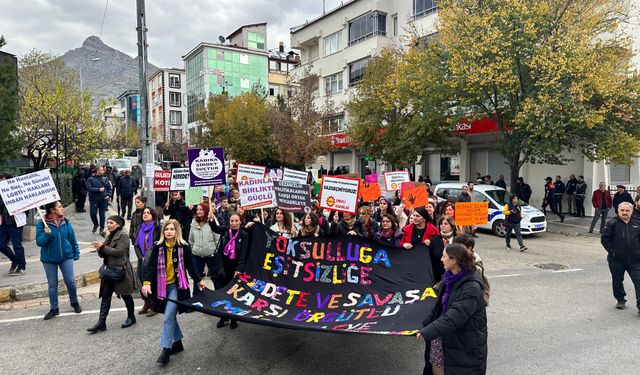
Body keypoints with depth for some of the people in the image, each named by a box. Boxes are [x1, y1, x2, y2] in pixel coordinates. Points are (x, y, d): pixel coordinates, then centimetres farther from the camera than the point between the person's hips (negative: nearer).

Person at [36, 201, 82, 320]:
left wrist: (76, 253, 8)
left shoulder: (65, 221, -3)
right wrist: (46, 234, -30)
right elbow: (39, 242, -11)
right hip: (49, 259, -1)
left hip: (66, 256, 1)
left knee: (70, 281, 3)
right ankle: (54, 309, 23)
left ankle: (74, 302, 27)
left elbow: (72, 238, 5)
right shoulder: (41, 223, -11)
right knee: (52, 284, 10)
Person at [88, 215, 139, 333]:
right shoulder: (109, 236, 13)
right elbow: (103, 254, 12)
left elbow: (119, 251, -21)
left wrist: (102, 247, -19)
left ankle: (131, 317, 23)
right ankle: (101, 322, 7)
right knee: (105, 296, 4)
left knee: (125, 295, 7)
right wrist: (99, 248, -10)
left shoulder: (123, 236, -10)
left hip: (121, 270, -7)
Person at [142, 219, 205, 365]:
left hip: (176, 286, -3)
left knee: (168, 317, -12)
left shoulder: (183, 246, -6)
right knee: (170, 315, 14)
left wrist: (198, 280, 10)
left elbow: (190, 265, 3)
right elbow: (151, 266, -6)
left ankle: (165, 349, -5)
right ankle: (178, 342, 30)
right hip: (162, 286, 4)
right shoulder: (158, 247, -1)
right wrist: (147, 283, -19)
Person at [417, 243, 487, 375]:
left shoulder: (472, 288, -23)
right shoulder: (450, 278, 1)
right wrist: (426, 325, 14)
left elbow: (455, 317, -29)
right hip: (444, 337, 7)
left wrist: (427, 332, -30)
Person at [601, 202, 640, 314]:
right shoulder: (612, 223, -4)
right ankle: (620, 300, 31)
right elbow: (604, 238, -5)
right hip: (617, 260, -1)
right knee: (617, 281, 12)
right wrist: (612, 251, -9)